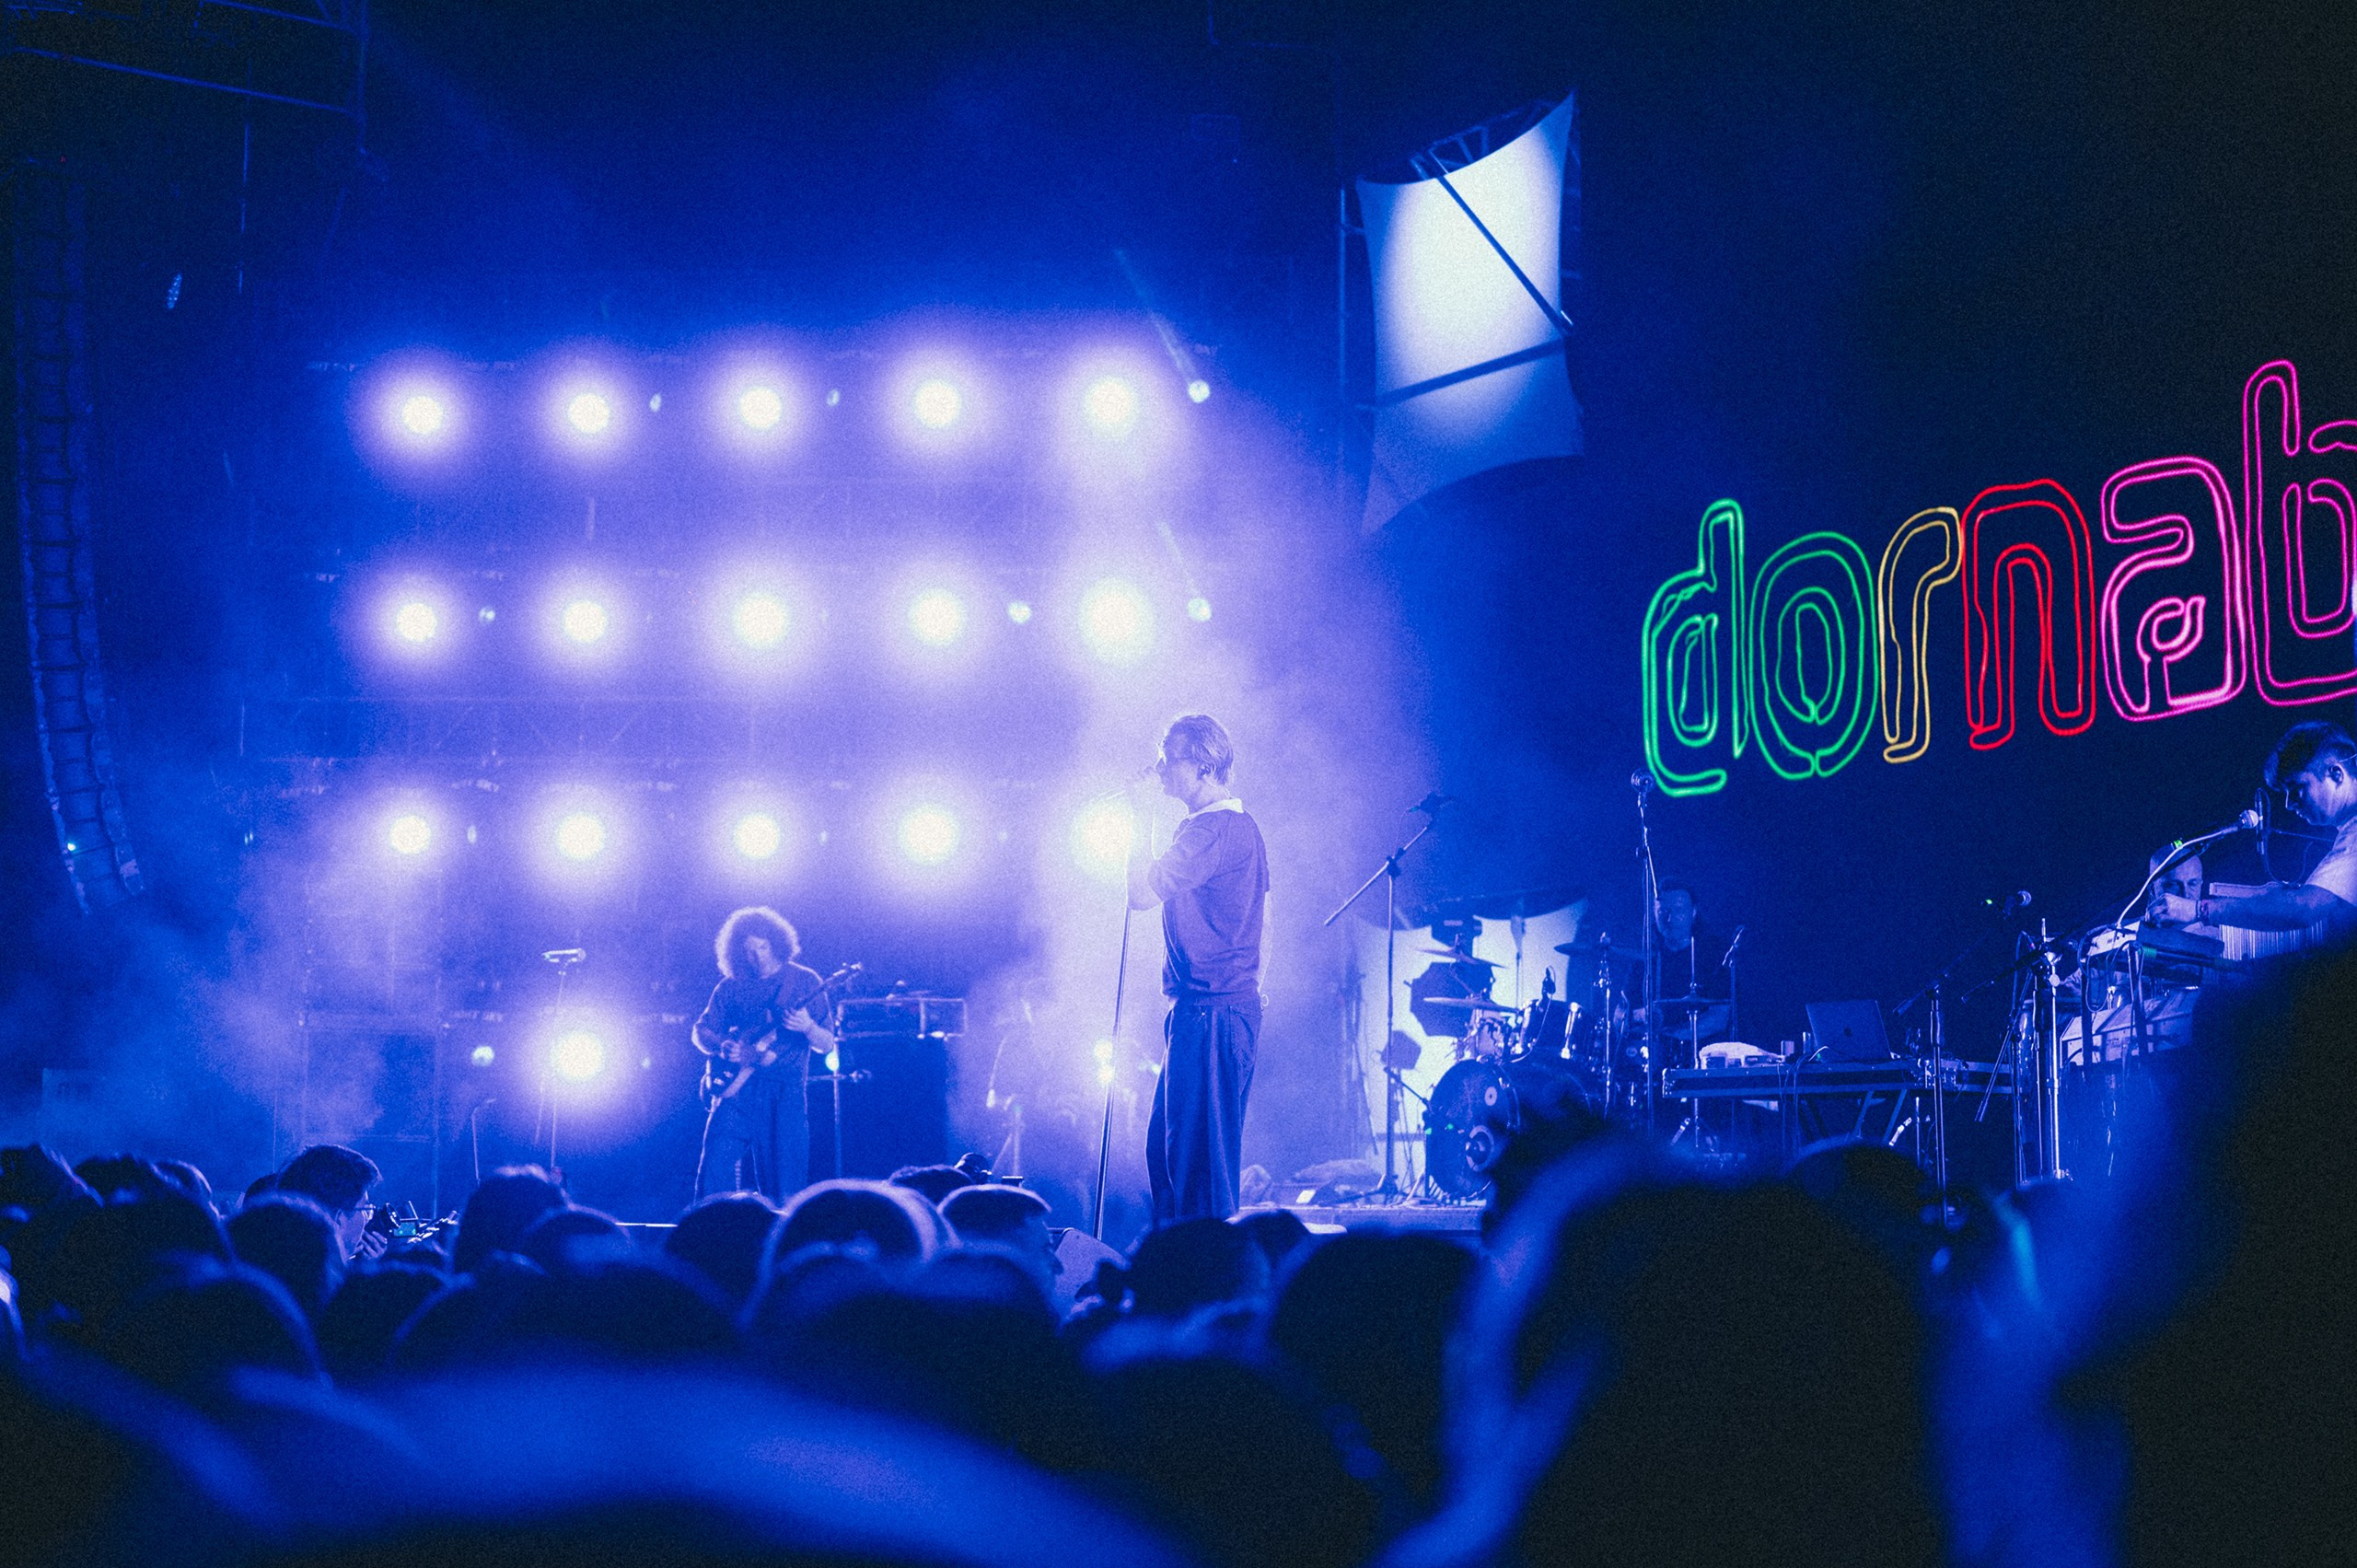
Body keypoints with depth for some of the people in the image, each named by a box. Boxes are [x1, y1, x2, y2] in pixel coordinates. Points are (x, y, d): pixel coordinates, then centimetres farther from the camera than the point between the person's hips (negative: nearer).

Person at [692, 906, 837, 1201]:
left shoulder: (804, 981, 5)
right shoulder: (730, 986, 11)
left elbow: (826, 1045, 3)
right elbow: (700, 1032, 17)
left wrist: (808, 1027, -19)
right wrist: (723, 1047, -5)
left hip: (785, 1092, -1)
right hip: (736, 1088, 1)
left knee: (785, 1185, -5)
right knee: (717, 1166, -13)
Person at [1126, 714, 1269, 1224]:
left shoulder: (1211, 831, -17)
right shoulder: (1243, 825, 16)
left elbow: (1141, 893, -20)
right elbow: (1262, 910, 23)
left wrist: (1140, 819, -11)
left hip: (1210, 1011, -11)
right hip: (1235, 1001, 11)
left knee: (1197, 1155, -8)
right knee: (1165, 1147, 15)